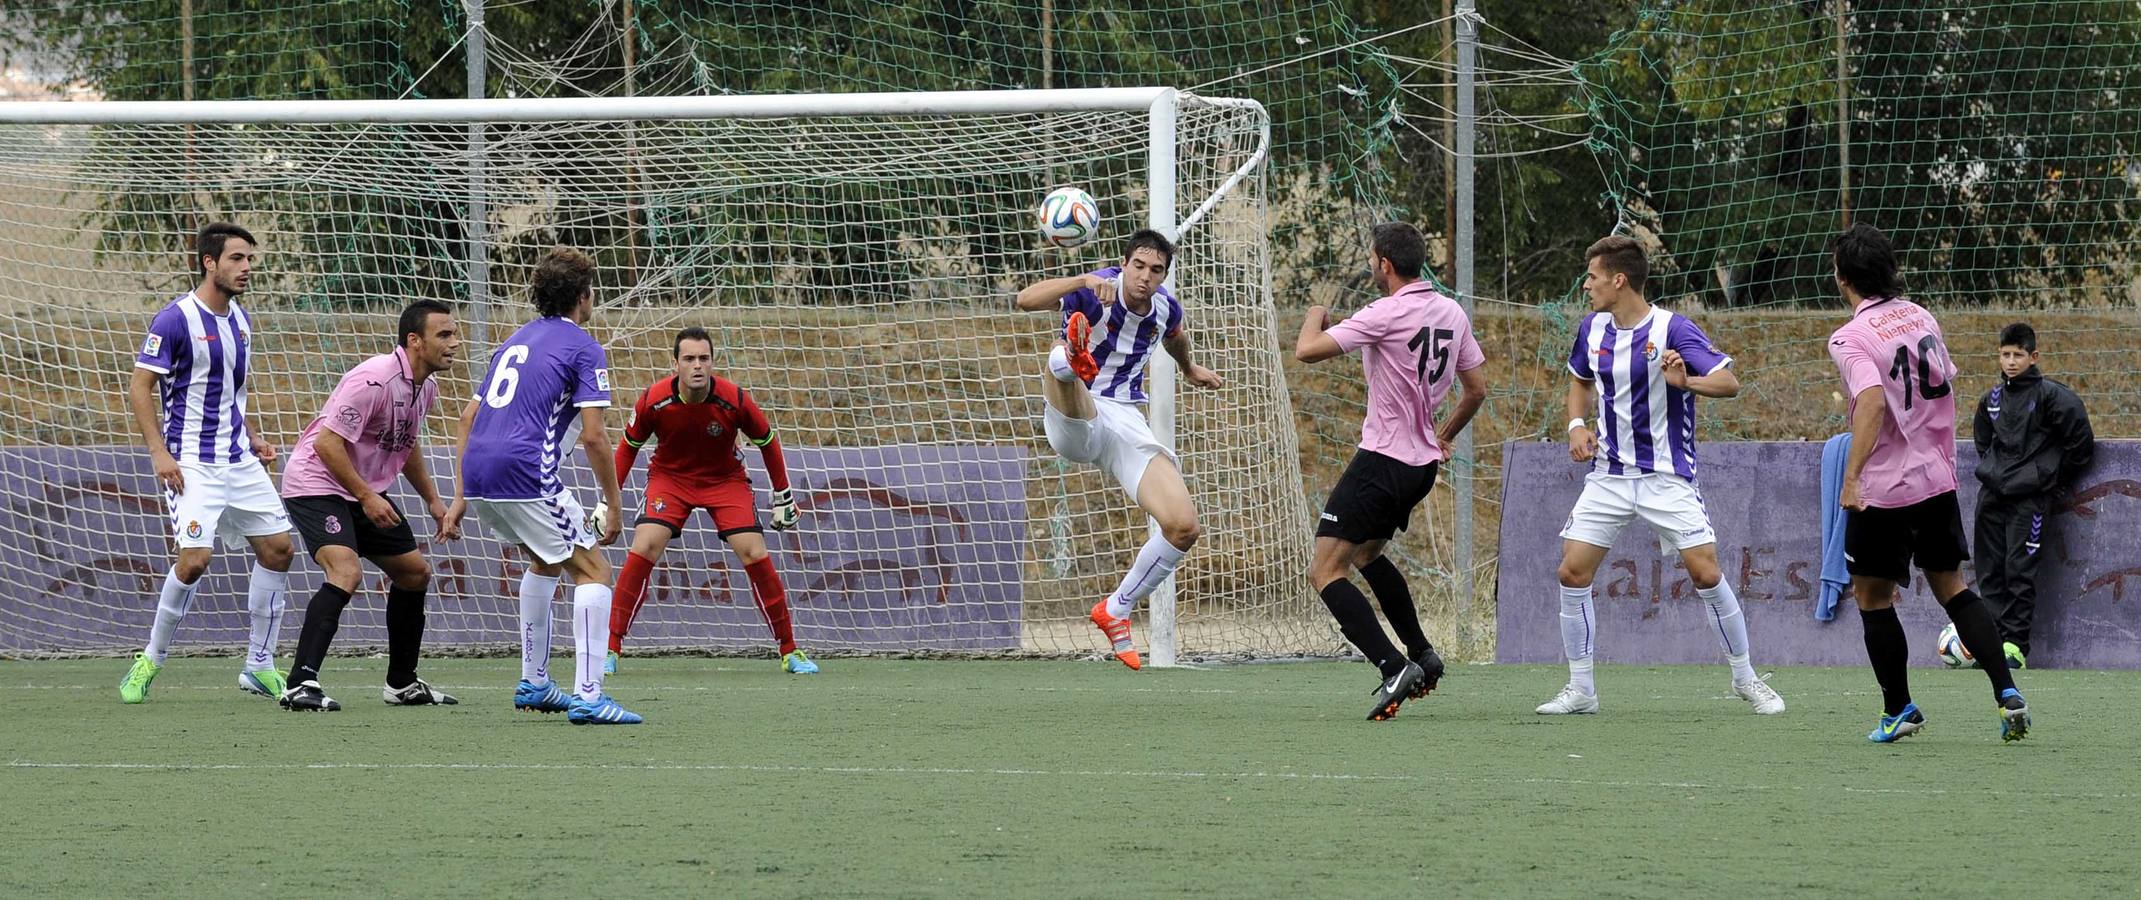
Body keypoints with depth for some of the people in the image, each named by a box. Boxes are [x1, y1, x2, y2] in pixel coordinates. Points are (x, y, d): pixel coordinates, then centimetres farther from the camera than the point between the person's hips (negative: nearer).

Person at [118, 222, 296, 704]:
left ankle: (259, 665, 13)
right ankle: (150, 662, 0)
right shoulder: (175, 320, -12)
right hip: (192, 463, -8)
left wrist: (251, 438, 15)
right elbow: (140, 387, -12)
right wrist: (159, 452, -20)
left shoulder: (240, 320, 11)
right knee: (195, 560, -18)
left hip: (239, 461, 8)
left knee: (278, 548, 3)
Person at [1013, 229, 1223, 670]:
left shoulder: (1166, 308, 5)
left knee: (1184, 527, -9)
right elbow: (1026, 300, -31)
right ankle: (1072, 361, -83)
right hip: (1076, 419, -5)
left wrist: (1190, 369, 51)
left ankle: (1116, 610, 13)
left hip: (1127, 423, 5)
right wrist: (1083, 282, -45)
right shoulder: (1094, 292, -13)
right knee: (1061, 366, -40)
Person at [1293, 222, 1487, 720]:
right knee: (1366, 554, 30)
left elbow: (1307, 350, -21)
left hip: (1382, 463, -9)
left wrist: (1314, 317, 2)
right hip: (1422, 464, 9)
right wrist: (1444, 437, 31)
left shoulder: (1386, 314, -17)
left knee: (1326, 571, -9)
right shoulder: (1452, 313, 6)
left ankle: (1394, 667, -22)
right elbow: (1477, 389, 15)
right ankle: (1422, 655, 27)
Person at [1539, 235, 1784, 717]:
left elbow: (1729, 382, -20)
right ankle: (1580, 690, 7)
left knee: (1706, 573, -11)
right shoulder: (1592, 329, 4)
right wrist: (1577, 425, 5)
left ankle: (1745, 678, 6)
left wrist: (1687, 382, -40)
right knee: (1572, 572, -4)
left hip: (1667, 477, -5)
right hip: (1609, 474, 5)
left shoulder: (1673, 329, -14)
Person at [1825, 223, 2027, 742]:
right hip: (1938, 480, 6)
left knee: (1872, 598, 10)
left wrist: (1852, 476, -35)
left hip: (1884, 490, -6)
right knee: (1952, 588, 13)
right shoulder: (1921, 317, 6)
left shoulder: (1851, 339, -15)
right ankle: (2007, 693, 1)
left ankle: (1899, 710, 15)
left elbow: (1872, 402, -30)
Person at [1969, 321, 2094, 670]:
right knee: (1990, 571, 2)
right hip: (1992, 496, 6)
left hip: (2030, 497, -6)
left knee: (2019, 570, -9)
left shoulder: (2049, 394, -7)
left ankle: (2016, 646, -8)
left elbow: (2080, 439, -6)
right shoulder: (1991, 399, 11)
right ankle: (1995, 639, 6)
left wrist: (2058, 480, 1)